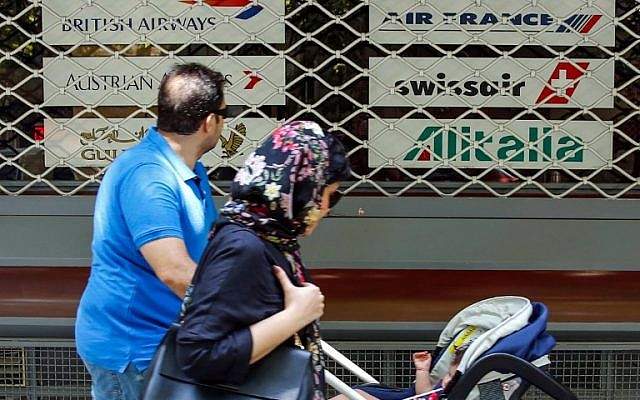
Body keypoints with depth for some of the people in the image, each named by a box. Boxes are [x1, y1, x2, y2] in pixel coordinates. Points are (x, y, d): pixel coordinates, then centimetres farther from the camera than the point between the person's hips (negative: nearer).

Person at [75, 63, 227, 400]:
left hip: (162, 340, 10)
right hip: (128, 347, -10)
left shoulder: (191, 170, 9)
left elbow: (211, 243, 20)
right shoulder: (146, 175, -25)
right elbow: (176, 272, -34)